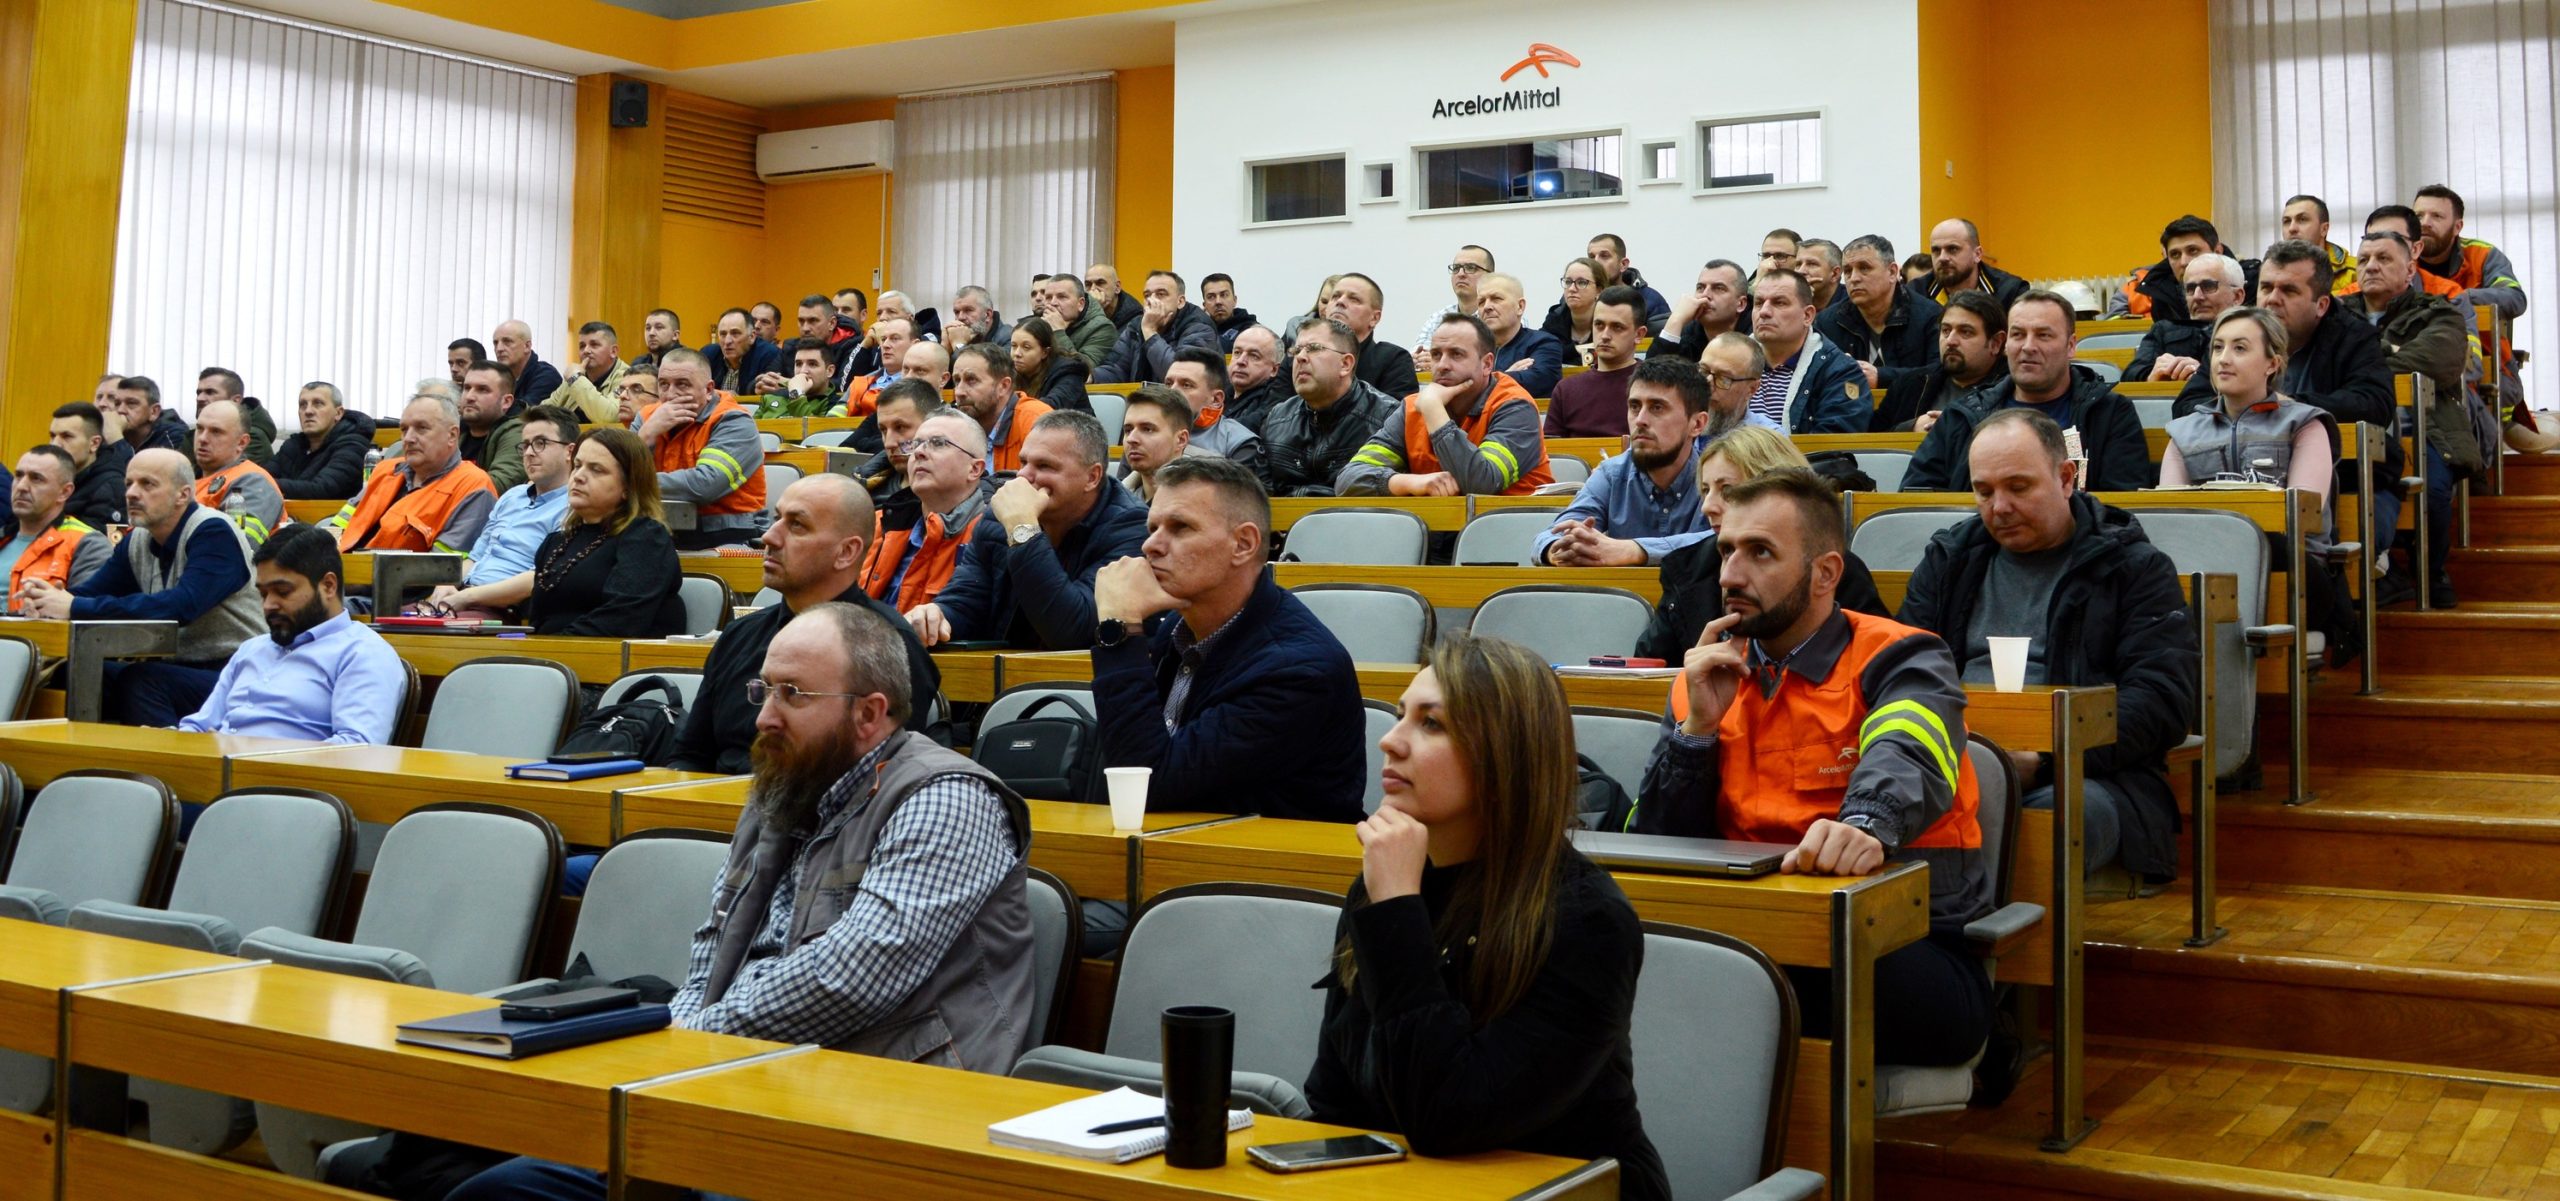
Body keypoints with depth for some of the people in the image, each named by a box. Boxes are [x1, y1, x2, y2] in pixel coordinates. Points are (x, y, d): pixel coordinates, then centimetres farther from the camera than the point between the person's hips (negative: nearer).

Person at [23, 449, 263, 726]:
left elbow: (182, 606, -28)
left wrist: (77, 608, -27)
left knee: (140, 680, -29)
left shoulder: (214, 533, -14)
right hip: (176, 669, 7)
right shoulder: (137, 542, 11)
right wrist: (45, 599, -17)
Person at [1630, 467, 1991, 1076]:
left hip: (1909, 952, -4)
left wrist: (1866, 828, -50)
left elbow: (1905, 762, -27)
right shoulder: (1707, 679, 13)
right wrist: (1698, 726, -5)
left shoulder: (1902, 660, -1)